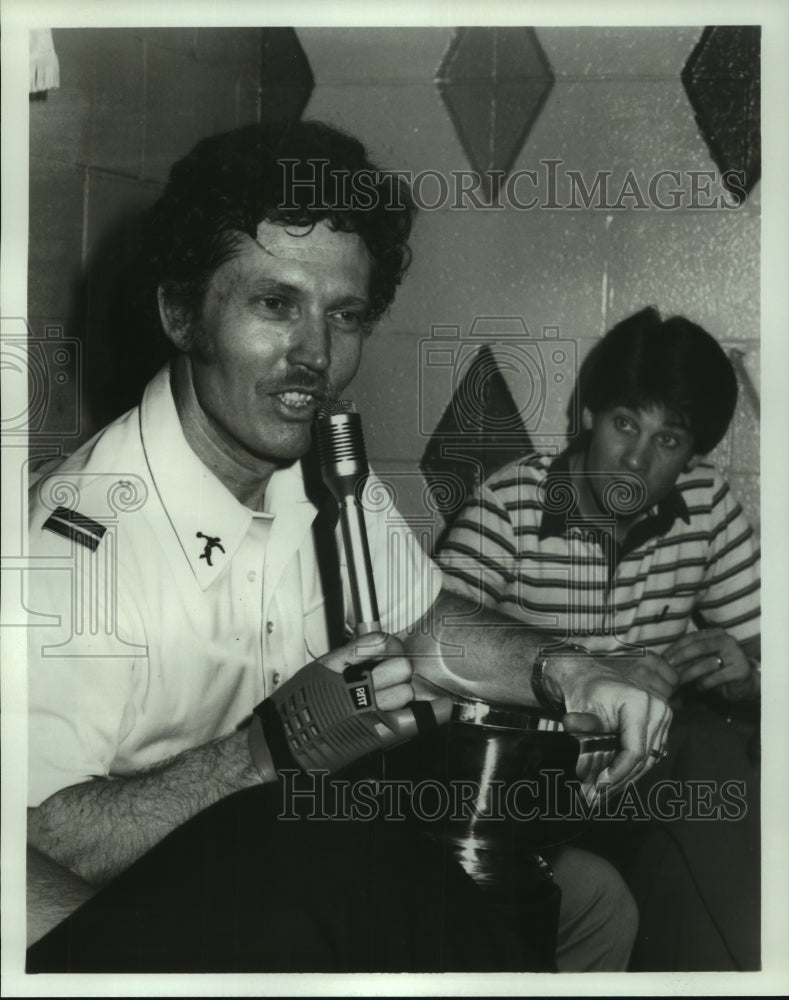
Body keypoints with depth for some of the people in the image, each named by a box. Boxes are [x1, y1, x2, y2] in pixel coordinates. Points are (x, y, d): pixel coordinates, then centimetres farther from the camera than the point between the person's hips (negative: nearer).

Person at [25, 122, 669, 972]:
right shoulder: (72, 541, -28)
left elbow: (431, 629, 11)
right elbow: (48, 846, -26)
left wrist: (567, 673, -7)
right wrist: (272, 747, -35)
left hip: (313, 857, 8)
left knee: (595, 899, 9)